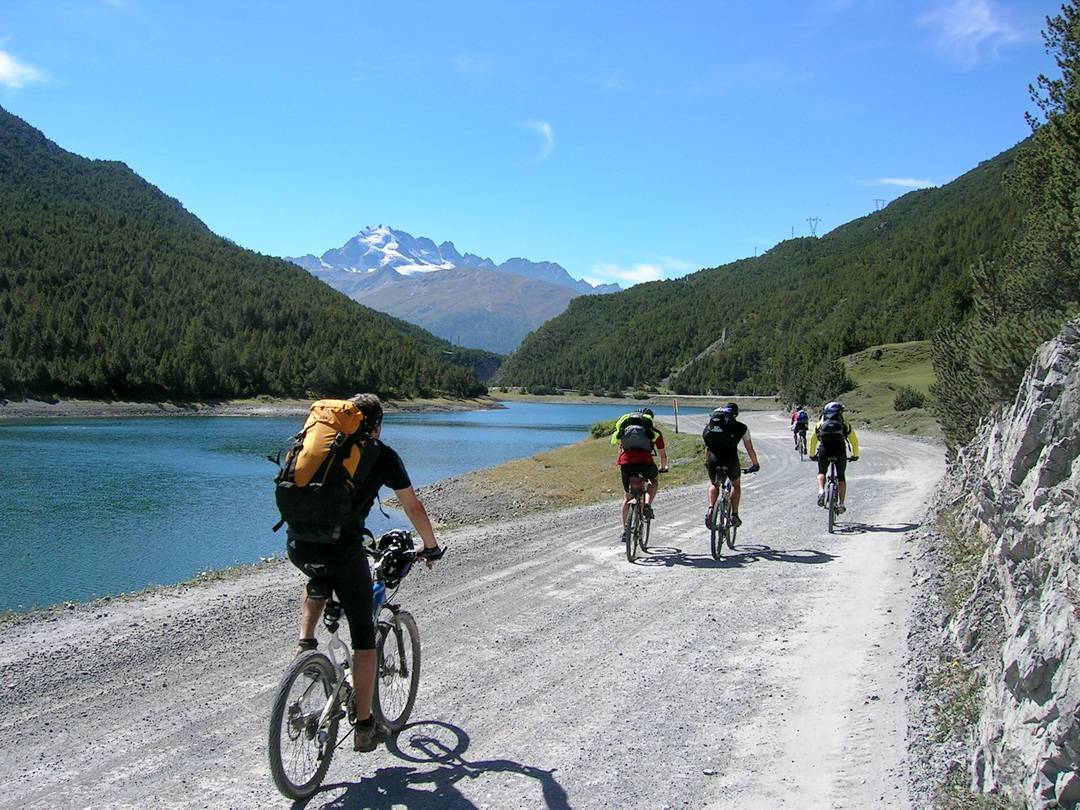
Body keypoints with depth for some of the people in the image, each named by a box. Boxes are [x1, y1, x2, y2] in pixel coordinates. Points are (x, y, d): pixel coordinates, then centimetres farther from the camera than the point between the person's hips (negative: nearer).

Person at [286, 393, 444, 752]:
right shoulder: (382, 454, 11)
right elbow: (413, 507, 16)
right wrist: (431, 547, 31)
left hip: (298, 543, 4)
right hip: (342, 546, -4)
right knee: (363, 636, 10)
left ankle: (304, 643, 20)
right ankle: (364, 727, 13)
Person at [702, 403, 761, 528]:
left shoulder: (712, 424, 20)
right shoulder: (741, 428, 14)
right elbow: (750, 449, 20)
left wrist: (706, 462, 40)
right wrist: (755, 464, 34)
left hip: (713, 460, 2)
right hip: (731, 460, -1)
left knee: (713, 484, 27)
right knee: (736, 485, 26)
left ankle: (710, 509, 3)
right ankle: (734, 515, 20)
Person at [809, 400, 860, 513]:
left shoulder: (820, 423, 23)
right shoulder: (844, 423, 22)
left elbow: (813, 439, 27)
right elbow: (854, 440, 25)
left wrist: (812, 455, 40)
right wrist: (855, 455, 39)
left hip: (824, 449, 0)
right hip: (840, 450, 0)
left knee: (821, 473, 22)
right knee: (841, 477, 16)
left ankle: (821, 492, -6)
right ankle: (841, 504, 9)